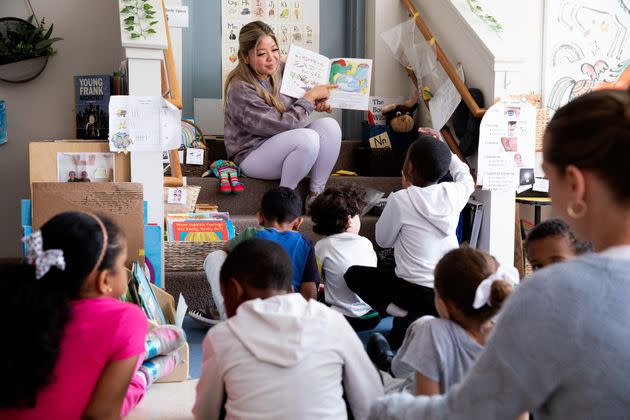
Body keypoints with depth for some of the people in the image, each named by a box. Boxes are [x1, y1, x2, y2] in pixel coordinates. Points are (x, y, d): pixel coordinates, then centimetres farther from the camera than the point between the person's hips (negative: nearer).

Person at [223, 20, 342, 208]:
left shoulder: (280, 70, 1)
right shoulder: (240, 90, -22)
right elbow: (283, 124, -23)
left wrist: (316, 103, 0)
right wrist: (310, 97, -14)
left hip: (285, 146, 8)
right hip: (252, 154, -8)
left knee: (329, 125, -16)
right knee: (308, 137, -32)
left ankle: (316, 194, -11)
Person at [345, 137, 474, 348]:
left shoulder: (401, 200, -15)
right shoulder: (453, 193, -3)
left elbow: (383, 241, 3)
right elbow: (466, 178, 23)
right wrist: (442, 147, 35)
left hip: (418, 293, -5)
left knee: (353, 274, 17)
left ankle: (405, 315, -2)